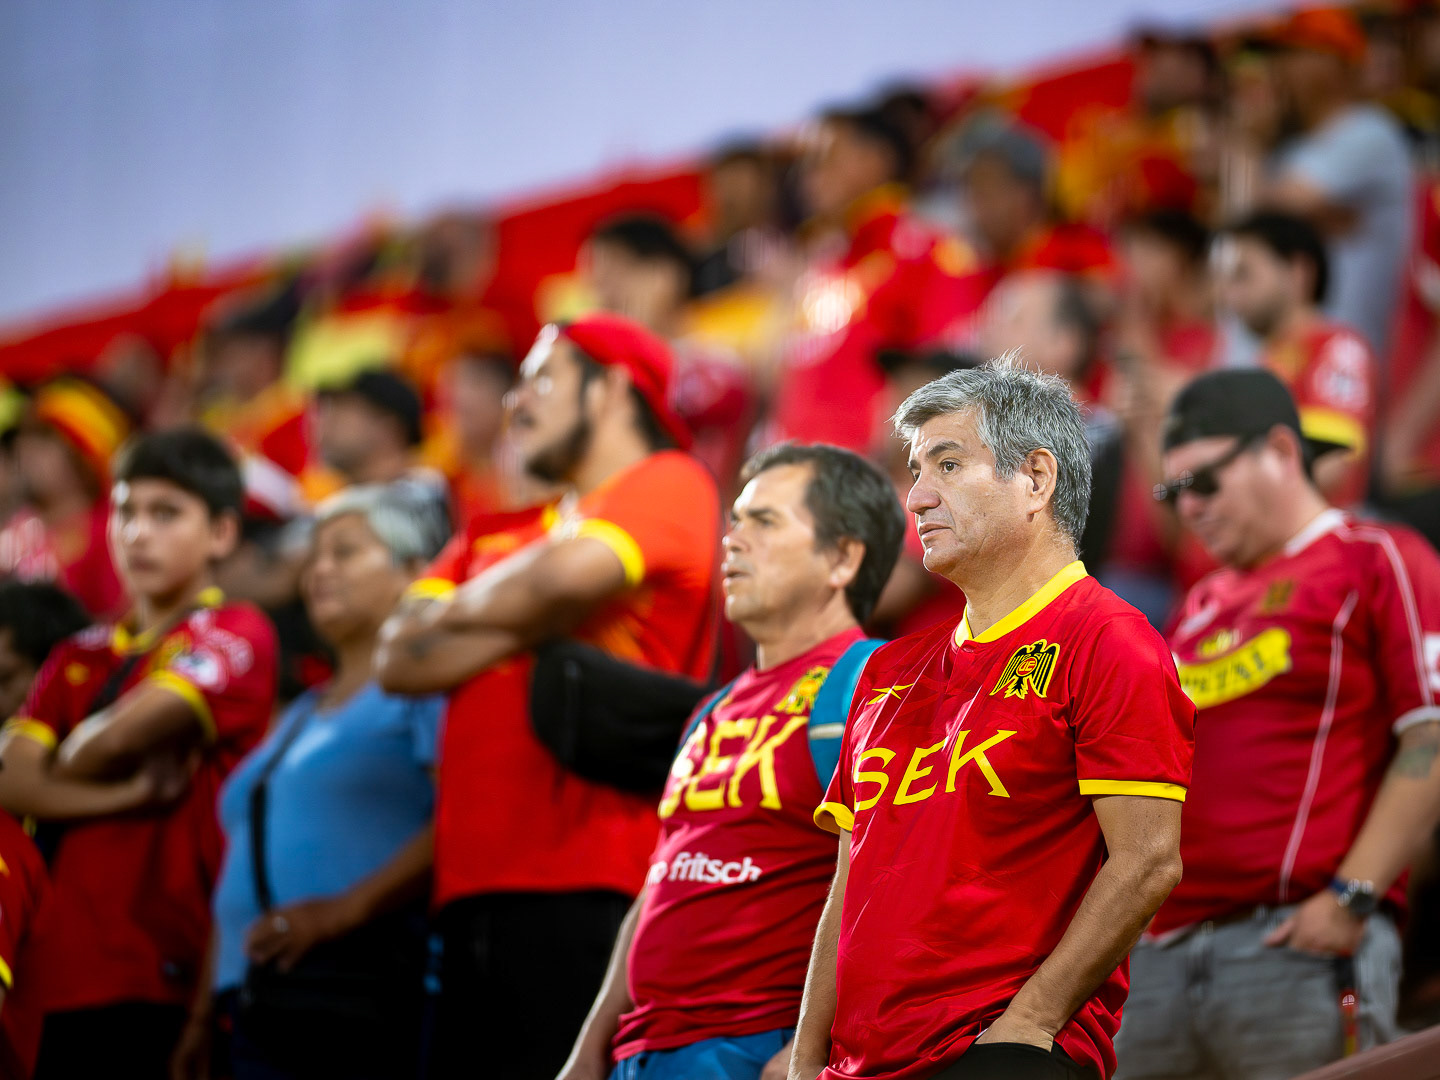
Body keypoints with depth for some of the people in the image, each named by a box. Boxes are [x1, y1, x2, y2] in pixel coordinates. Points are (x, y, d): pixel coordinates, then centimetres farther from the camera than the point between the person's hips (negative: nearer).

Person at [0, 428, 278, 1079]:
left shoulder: (234, 636, 0)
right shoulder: (79, 658, 18)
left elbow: (118, 738, -11)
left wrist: (64, 772, 9)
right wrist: (126, 794, -9)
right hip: (69, 970, 6)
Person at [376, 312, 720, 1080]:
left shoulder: (669, 486, 3)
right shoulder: (494, 536, 25)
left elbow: (564, 577, -16)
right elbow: (399, 660, 12)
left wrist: (455, 612, 4)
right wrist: (532, 623, -2)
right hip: (473, 890, 7)